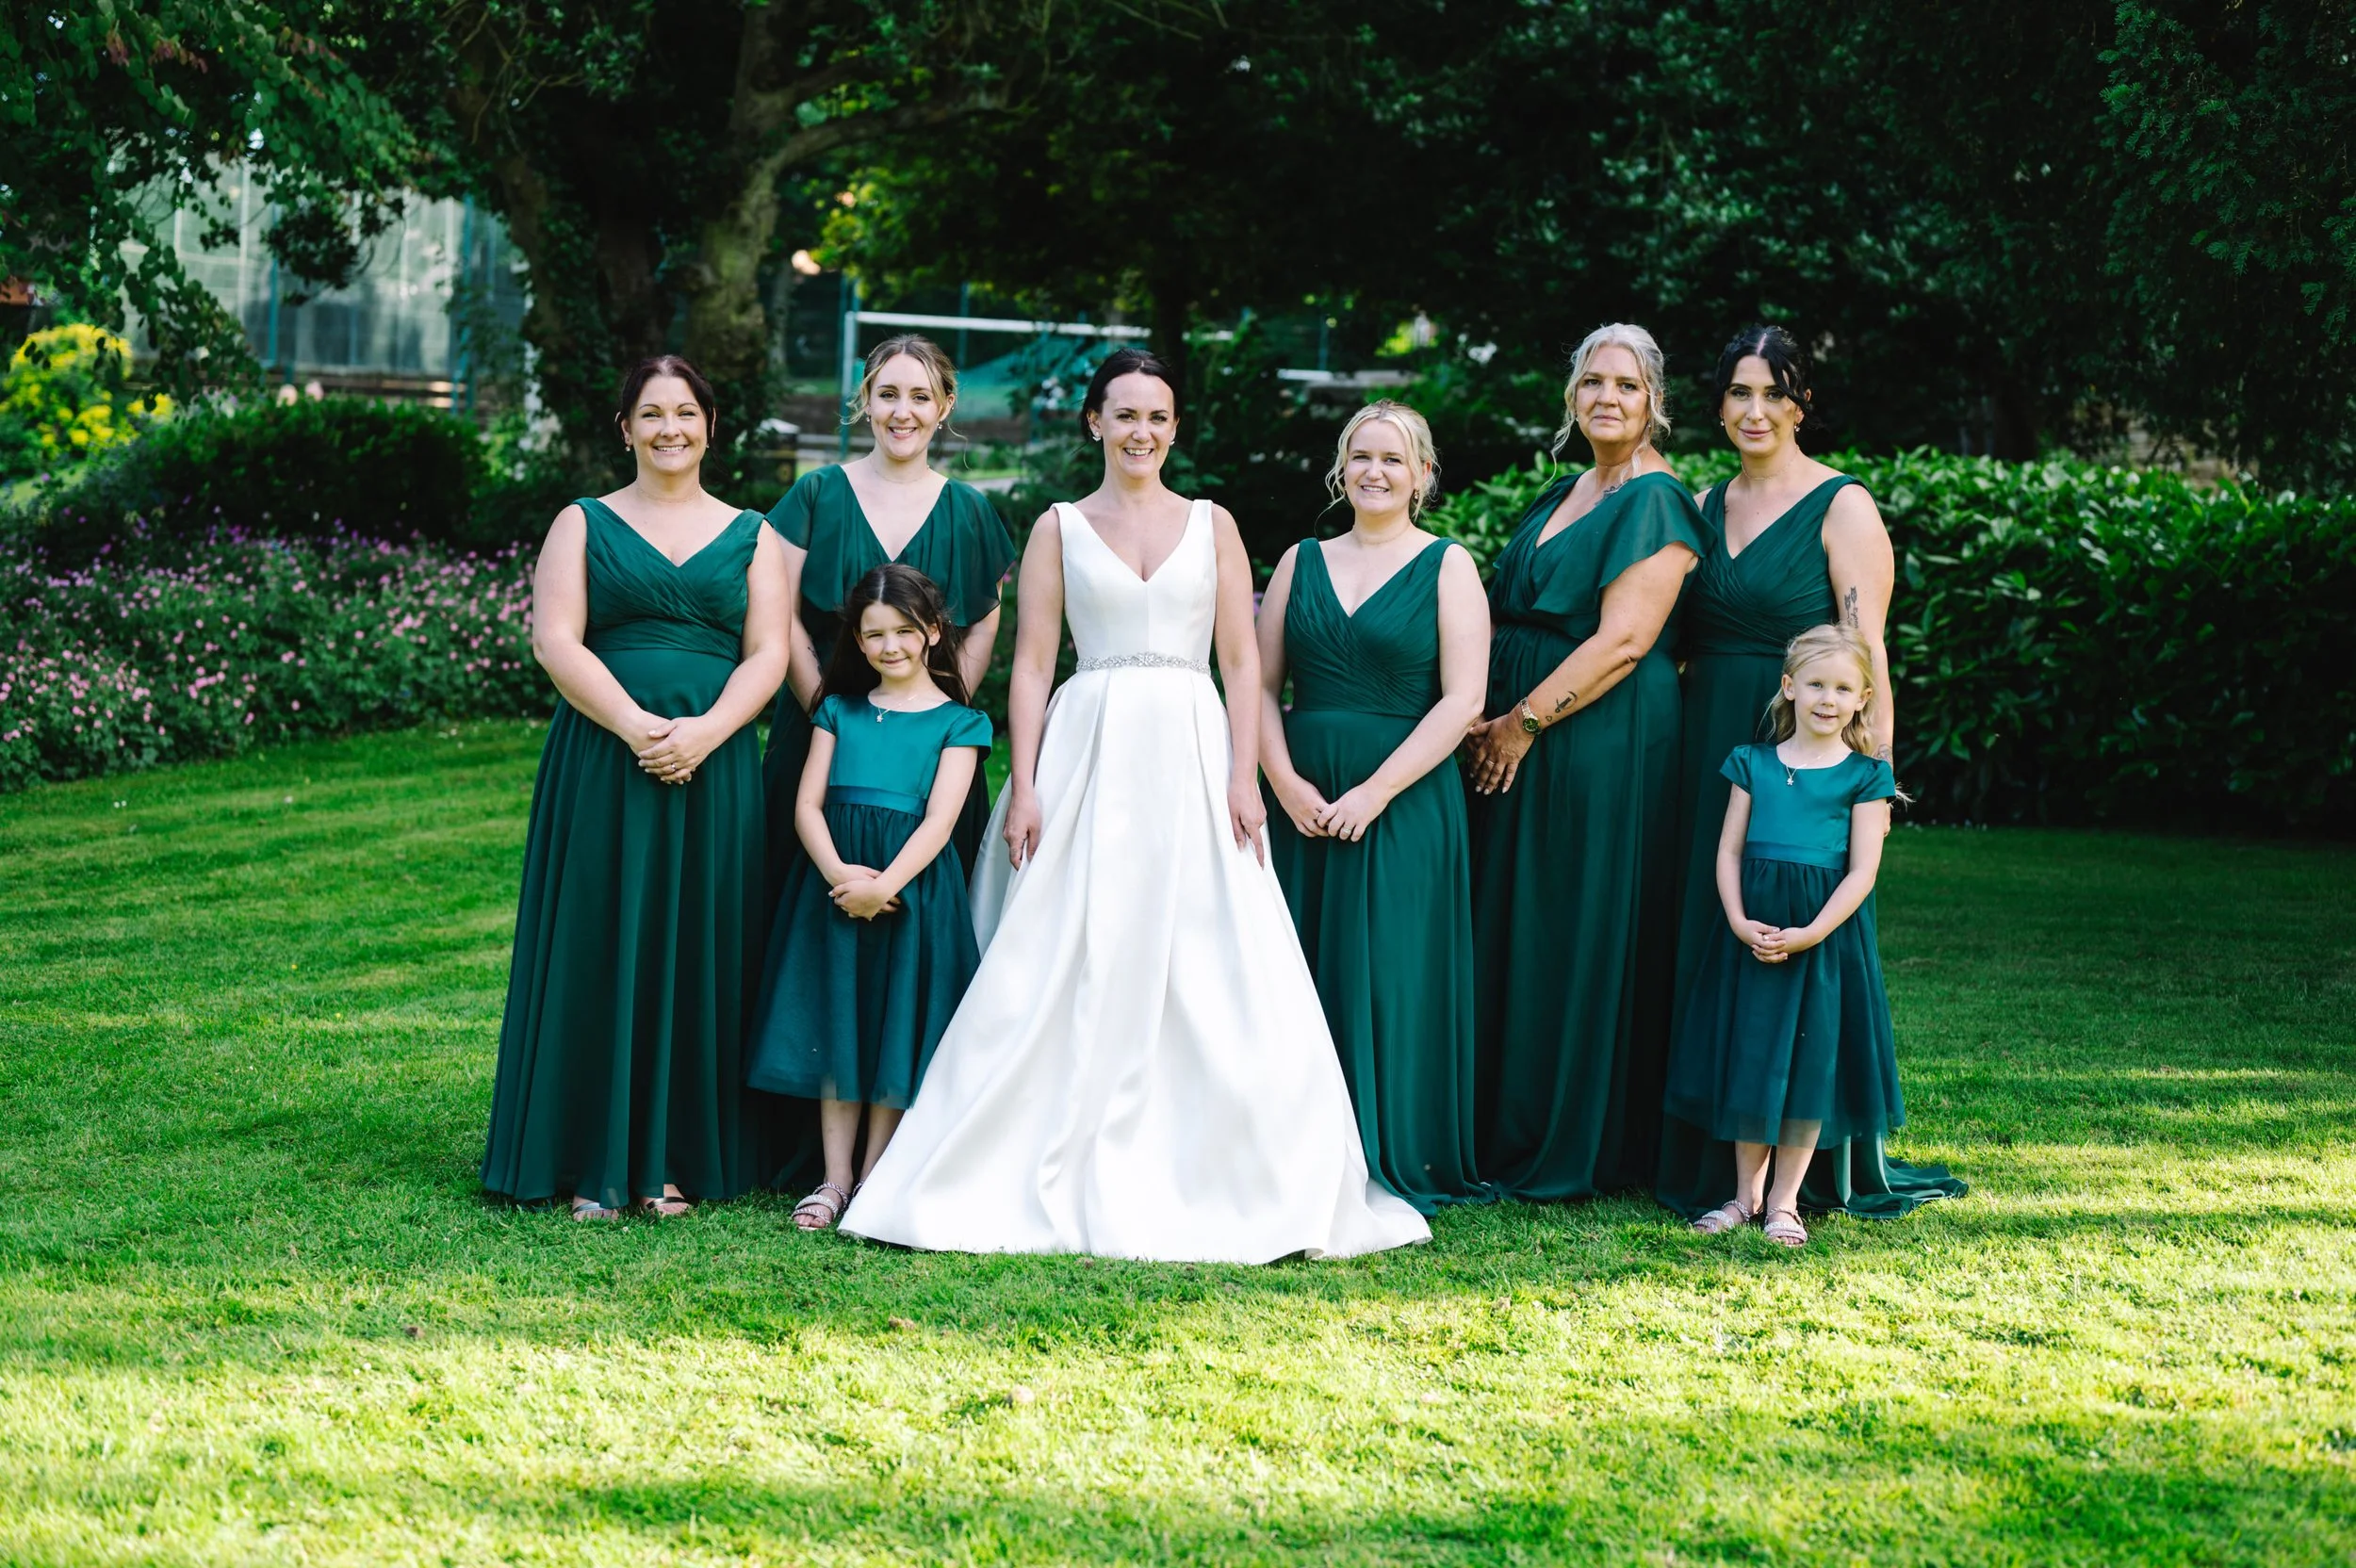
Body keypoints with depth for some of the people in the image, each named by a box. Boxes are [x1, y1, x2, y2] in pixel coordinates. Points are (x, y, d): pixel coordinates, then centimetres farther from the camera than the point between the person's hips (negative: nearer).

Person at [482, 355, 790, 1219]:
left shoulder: (751, 534, 12)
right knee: (599, 946, -2)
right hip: (601, 763, -1)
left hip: (714, 771, 1)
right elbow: (555, 641, -3)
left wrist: (704, 733, -14)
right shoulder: (584, 525, 8)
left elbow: (768, 654, 3)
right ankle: (593, 1165, 4)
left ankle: (677, 1159, 9)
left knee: (698, 952, 2)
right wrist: (637, 726, -16)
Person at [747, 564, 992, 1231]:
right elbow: (808, 806, 4)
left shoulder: (958, 723, 3)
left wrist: (883, 884, -20)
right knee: (835, 1025, 3)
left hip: (912, 884, -2)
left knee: (896, 1030, 0)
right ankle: (835, 1179, 8)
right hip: (833, 882, 2)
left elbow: (939, 820, -7)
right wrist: (839, 873, -14)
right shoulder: (840, 711, 12)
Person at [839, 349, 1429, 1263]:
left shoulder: (1211, 526, 11)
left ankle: (1203, 1183, 4)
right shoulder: (1060, 528, 9)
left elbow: (1241, 660, 7)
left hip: (1192, 754, 1)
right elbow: (1032, 665, 5)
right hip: (1090, 755, -1)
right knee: (1070, 974, -4)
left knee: (1213, 975, -4)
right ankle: (1055, 1184, 2)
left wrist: (1243, 776, -5)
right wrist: (1024, 787, -5)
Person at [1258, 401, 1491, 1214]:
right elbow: (1260, 684, 8)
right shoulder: (1303, 562, 12)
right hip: (1302, 803, 4)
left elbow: (1462, 700, -8)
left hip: (1403, 805, -3)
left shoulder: (1446, 566, 1)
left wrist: (1374, 792, -15)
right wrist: (1285, 781, -8)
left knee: (1388, 980, -4)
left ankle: (1389, 1164, 4)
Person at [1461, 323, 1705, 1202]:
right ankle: (1510, 1136, 16)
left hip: (1605, 743, -9)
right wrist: (1486, 716, 4)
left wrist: (1525, 720, -15)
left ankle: (1580, 1151, 4)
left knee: (1586, 939, -4)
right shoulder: (1563, 496, 17)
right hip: (1521, 744, 9)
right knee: (1509, 929, 9)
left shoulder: (1654, 504, -9)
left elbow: (1623, 641, -17)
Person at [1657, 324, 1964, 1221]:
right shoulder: (1708, 506, 13)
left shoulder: (1841, 507, -6)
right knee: (1708, 943, 8)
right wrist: (1681, 756, 9)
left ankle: (1836, 1170, 6)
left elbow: (1865, 655, -11)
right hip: (1709, 747, 6)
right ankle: (1713, 1163, 16)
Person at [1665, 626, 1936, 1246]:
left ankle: (1784, 1201, 12)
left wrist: (1809, 934, -16)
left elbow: (1861, 871, -6)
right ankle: (1747, 1194, 19)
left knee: (1809, 1064, 2)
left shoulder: (1865, 775, -1)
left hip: (1826, 933, -2)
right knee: (1749, 1058, 7)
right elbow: (1729, 850, 5)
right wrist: (1739, 922, -11)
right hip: (1753, 932, 2)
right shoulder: (1755, 764, 6)